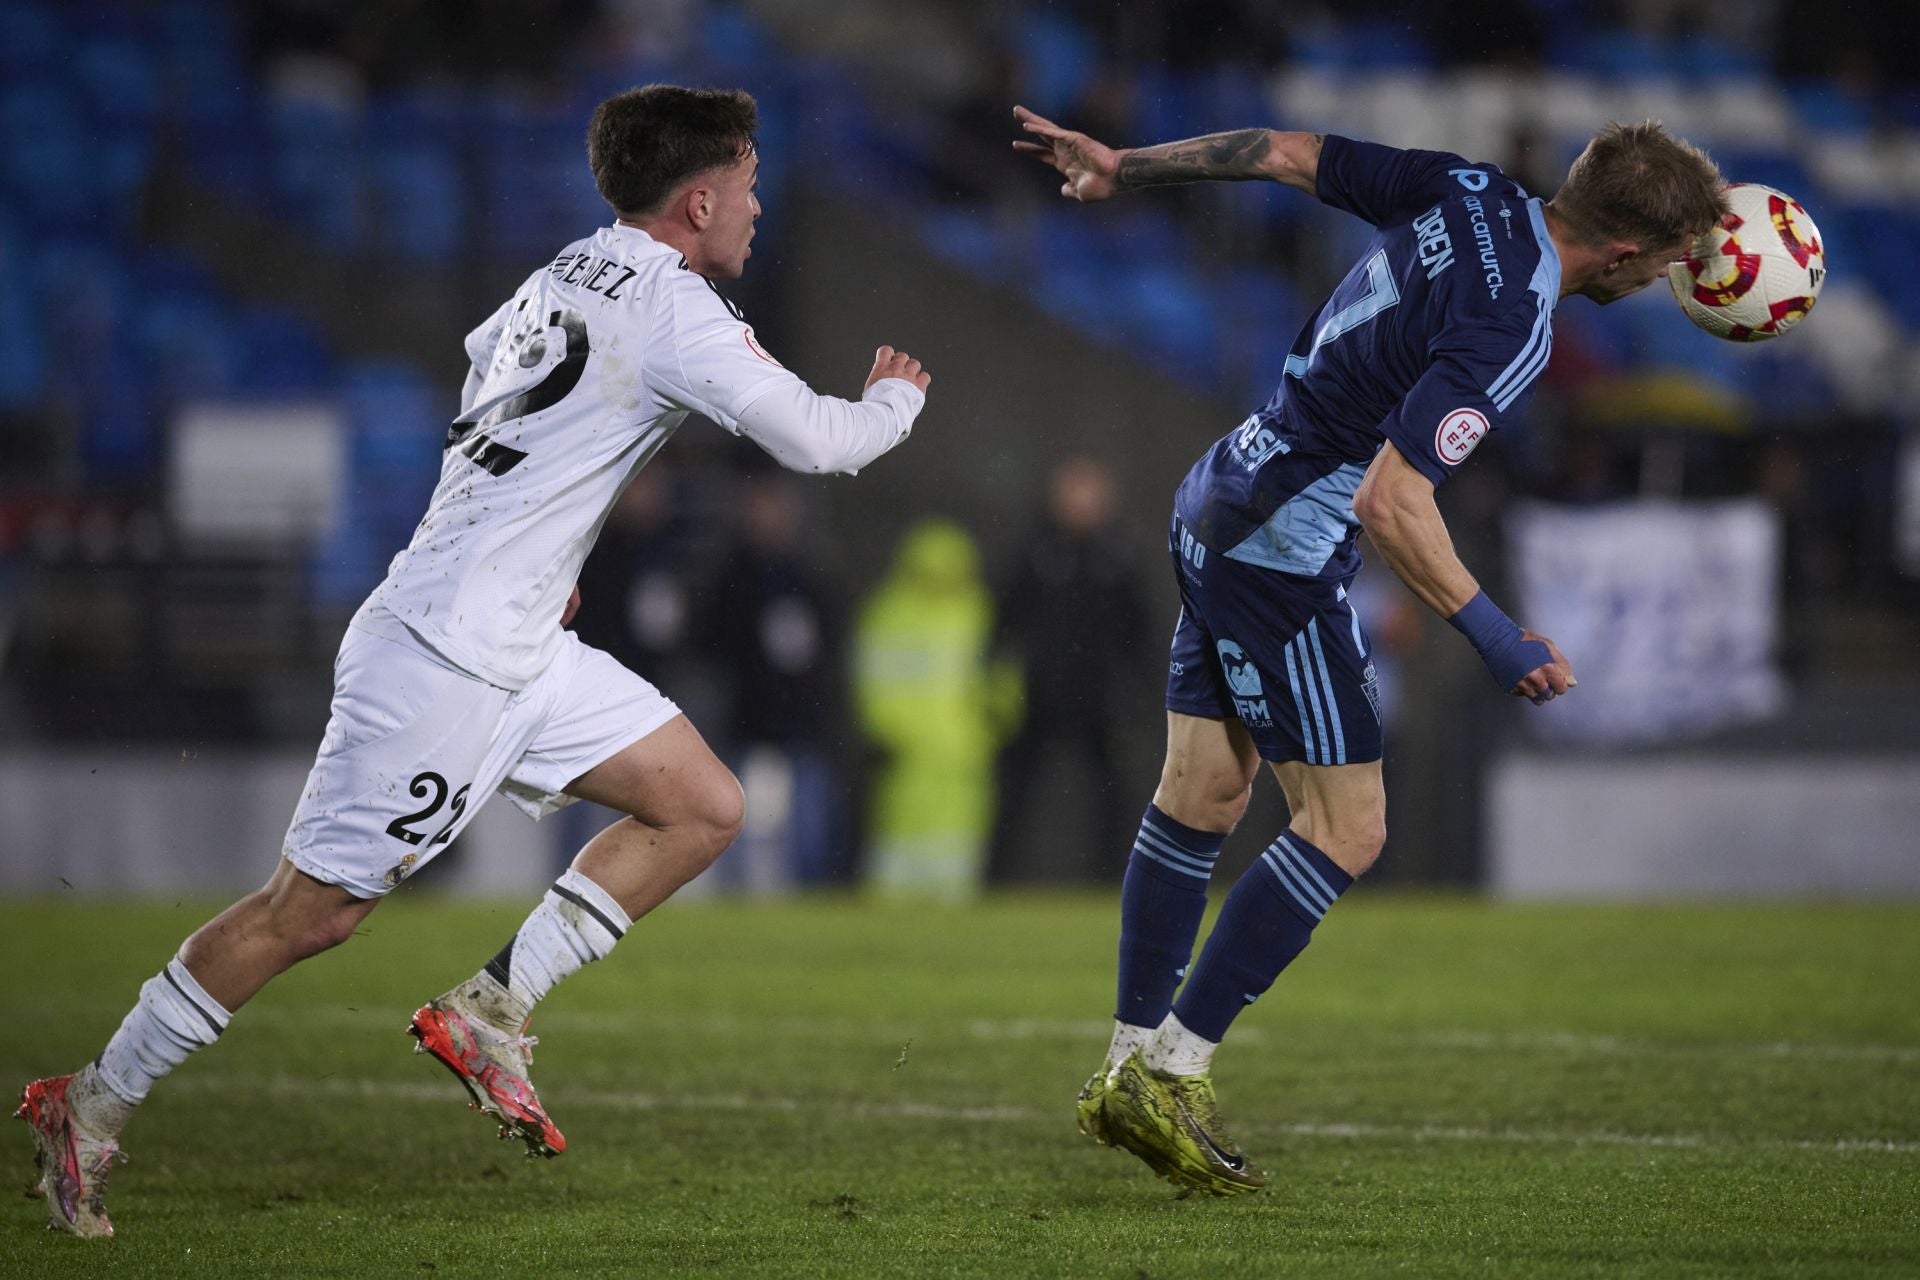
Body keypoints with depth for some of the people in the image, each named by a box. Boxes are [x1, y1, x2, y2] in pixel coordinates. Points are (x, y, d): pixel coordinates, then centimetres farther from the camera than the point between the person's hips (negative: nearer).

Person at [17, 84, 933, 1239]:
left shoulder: (570, 274, 11)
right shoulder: (675, 310, -16)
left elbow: (484, 352, 31)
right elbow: (818, 441, -20)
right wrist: (897, 398, 3)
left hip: (523, 651, 10)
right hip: (446, 657, -10)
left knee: (705, 808, 6)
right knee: (310, 913, -3)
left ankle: (491, 1014, 7)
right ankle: (93, 1108, 7)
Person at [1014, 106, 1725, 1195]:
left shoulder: (1466, 193, -1)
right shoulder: (1511, 330, -25)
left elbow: (1289, 153, 7)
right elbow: (1391, 501, -28)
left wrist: (1123, 165, 18)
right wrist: (1495, 638, -21)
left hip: (1221, 503, 10)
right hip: (1286, 556, -10)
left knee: (1202, 798, 15)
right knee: (1347, 829, -3)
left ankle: (1133, 1067, 22)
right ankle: (1170, 1075, -3)